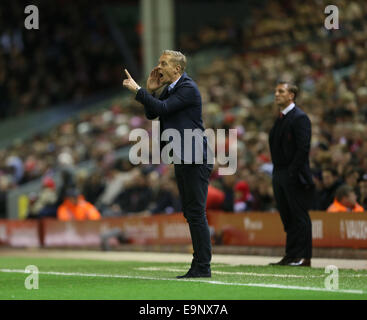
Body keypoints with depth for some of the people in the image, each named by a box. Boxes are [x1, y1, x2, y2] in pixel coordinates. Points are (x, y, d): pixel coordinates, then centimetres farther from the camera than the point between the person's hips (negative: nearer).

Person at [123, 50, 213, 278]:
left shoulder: (188, 88, -13)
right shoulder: (170, 88, 16)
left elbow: (162, 108, -22)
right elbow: (151, 114, 16)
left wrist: (138, 90, -16)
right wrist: (151, 91, 3)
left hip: (195, 160, -10)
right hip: (183, 159, 10)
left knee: (197, 213, -10)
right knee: (190, 214, 11)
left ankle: (203, 267, -8)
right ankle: (199, 265, 14)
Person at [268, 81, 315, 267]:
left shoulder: (299, 118, -10)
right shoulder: (280, 119, 18)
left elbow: (303, 148, -16)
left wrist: (292, 173, -20)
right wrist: (277, 171, 12)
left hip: (294, 175, -9)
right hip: (280, 175, 9)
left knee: (299, 216, -5)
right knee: (287, 217, 10)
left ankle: (303, 257, -3)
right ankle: (291, 256, 13)